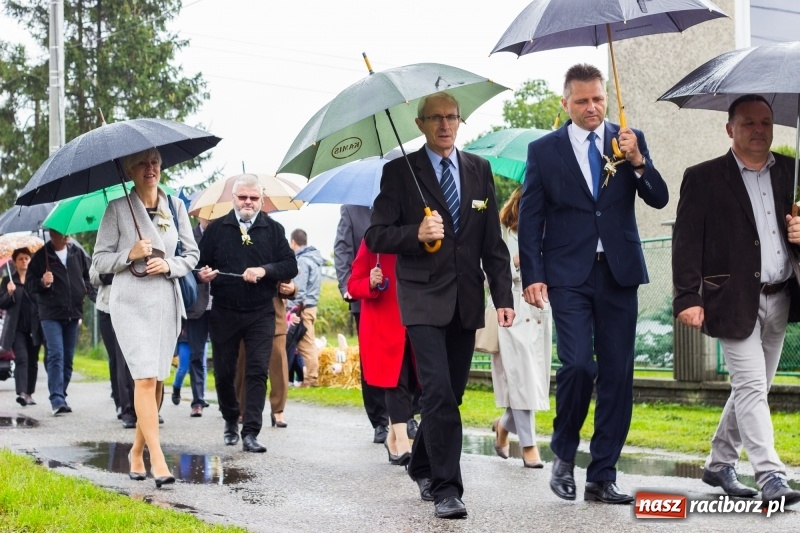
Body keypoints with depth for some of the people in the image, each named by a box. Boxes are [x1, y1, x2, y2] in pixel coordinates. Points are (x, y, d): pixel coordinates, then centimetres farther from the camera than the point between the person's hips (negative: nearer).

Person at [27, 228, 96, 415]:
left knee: (68, 358, 9)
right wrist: (42, 282, -19)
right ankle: (57, 400, -17)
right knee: (56, 355, -14)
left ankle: (60, 395, 20)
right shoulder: (41, 256, -1)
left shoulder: (78, 253, 8)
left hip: (73, 314, 4)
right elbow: (29, 284, 1)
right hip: (51, 315, -4)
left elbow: (88, 277, 16)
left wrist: (94, 295, 0)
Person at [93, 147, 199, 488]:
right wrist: (131, 254, -16)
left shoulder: (175, 206, 9)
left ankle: (137, 451, 22)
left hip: (167, 301, 4)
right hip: (131, 302, -4)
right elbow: (99, 261, 0)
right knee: (145, 377, -14)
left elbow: (192, 254, 12)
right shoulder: (117, 208, -1)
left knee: (157, 379, 7)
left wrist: (169, 265, -6)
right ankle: (158, 460, -16)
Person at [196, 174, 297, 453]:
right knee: (224, 372, 8)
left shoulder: (274, 229, 6)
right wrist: (202, 274, -15)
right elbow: (201, 264, 9)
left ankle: (250, 432, -8)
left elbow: (290, 266, 0)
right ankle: (231, 420, 31)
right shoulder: (216, 229, 7)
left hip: (261, 313, -1)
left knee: (258, 372, -9)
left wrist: (265, 270, -17)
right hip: (224, 312, 1)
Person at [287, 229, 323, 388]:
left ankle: (311, 378, -4)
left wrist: (292, 309, -16)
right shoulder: (312, 258, 14)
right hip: (311, 305, 9)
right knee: (308, 344, 11)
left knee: (305, 344, -6)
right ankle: (312, 376, 12)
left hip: (303, 307, -9)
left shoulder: (302, 261, -13)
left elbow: (299, 290, -18)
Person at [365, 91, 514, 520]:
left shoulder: (478, 170, 10)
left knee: (450, 393, 12)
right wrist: (416, 234, -21)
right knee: (439, 392, -14)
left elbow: (493, 240, 9)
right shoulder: (400, 171, -1)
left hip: (467, 299, 4)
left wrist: (503, 296, 2)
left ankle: (422, 466, 32)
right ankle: (446, 489, -9)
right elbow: (376, 236, -3)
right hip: (424, 297, -4)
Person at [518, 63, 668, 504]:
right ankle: (563, 455, 10)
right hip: (569, 276, -2)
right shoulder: (544, 150, 4)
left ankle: (602, 477, 12)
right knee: (578, 364, -16)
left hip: (619, 272, 3)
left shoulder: (629, 140, 8)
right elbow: (530, 219, 3)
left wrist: (637, 161, -16)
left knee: (617, 376, 3)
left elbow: (659, 199, 1)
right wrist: (532, 276, -6)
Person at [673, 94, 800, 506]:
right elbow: (686, 241, -6)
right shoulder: (703, 178, -2)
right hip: (734, 300, -5)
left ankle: (719, 464, 26)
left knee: (752, 389, 12)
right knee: (751, 387, -9)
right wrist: (688, 297, -14)